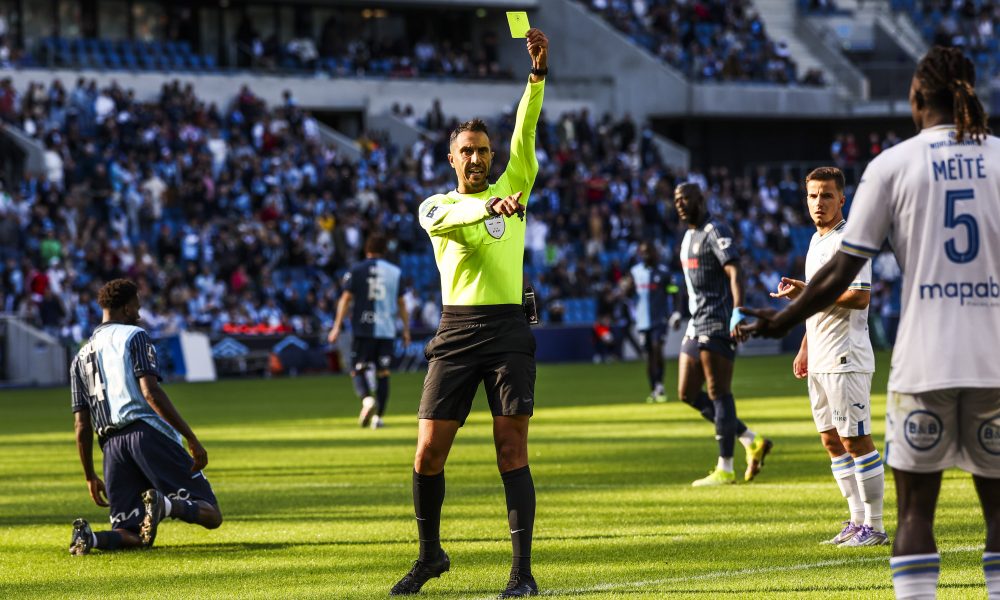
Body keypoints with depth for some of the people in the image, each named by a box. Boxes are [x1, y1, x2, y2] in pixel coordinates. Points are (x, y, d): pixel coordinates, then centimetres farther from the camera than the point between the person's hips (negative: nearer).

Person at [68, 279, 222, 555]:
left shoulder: (81, 357, 22)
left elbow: (82, 426, 18)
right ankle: (167, 505, -39)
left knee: (130, 536, 10)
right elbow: (151, 393, -9)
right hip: (149, 433, -5)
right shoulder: (134, 336, 6)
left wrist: (90, 477, 25)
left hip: (112, 444, 5)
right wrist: (192, 439, -12)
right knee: (210, 515, -7)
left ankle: (90, 537, -22)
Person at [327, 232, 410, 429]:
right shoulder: (395, 271, 8)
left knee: (358, 370, 1)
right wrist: (406, 330, 18)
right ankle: (378, 416, 2)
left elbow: (346, 298, -5)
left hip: (363, 329, -2)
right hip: (387, 330, 2)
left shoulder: (357, 270, 1)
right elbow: (401, 304, 11)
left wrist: (337, 327, -5)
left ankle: (367, 399, -28)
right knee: (383, 374, 8)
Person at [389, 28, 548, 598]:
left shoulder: (511, 189, 13)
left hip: (509, 330, -1)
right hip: (456, 332, 1)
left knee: (512, 450, -7)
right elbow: (443, 220, -14)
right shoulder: (436, 205, 11)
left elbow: (526, 133, 1)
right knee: (429, 452, -2)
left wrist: (539, 72, -13)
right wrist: (490, 206, -33)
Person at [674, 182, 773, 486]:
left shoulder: (715, 232, -10)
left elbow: (734, 272, -21)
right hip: (697, 323, 10)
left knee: (719, 393, -7)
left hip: (717, 323, -10)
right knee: (688, 393, 7)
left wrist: (737, 313, -31)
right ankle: (753, 442, 13)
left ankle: (725, 470, -3)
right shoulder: (689, 236, 20)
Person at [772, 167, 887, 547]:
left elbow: (860, 298, -22)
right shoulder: (816, 241, 17)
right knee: (832, 441, 10)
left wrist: (807, 293, -22)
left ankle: (875, 526, -4)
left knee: (856, 441, -8)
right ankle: (858, 521, 15)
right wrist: (805, 349, 25)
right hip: (820, 359, 10)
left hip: (846, 358, -10)